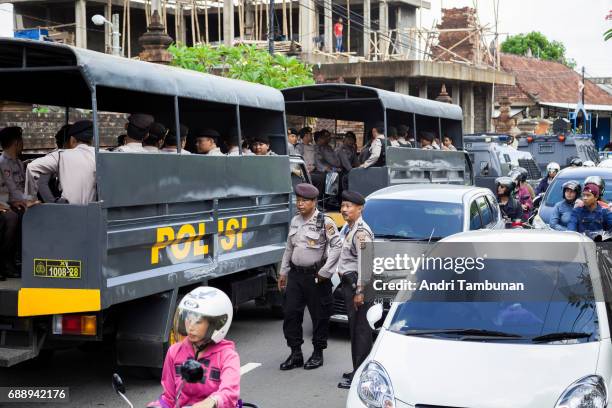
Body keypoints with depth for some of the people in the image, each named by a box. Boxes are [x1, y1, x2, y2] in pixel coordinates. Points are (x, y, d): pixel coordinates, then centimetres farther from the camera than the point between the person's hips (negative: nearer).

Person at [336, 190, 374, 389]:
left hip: (357, 283, -10)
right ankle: (358, 371, 21)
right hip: (348, 282, 10)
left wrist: (360, 291, -23)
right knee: (354, 328, 14)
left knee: (360, 328, -8)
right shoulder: (348, 228, 17)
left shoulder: (361, 232, -15)